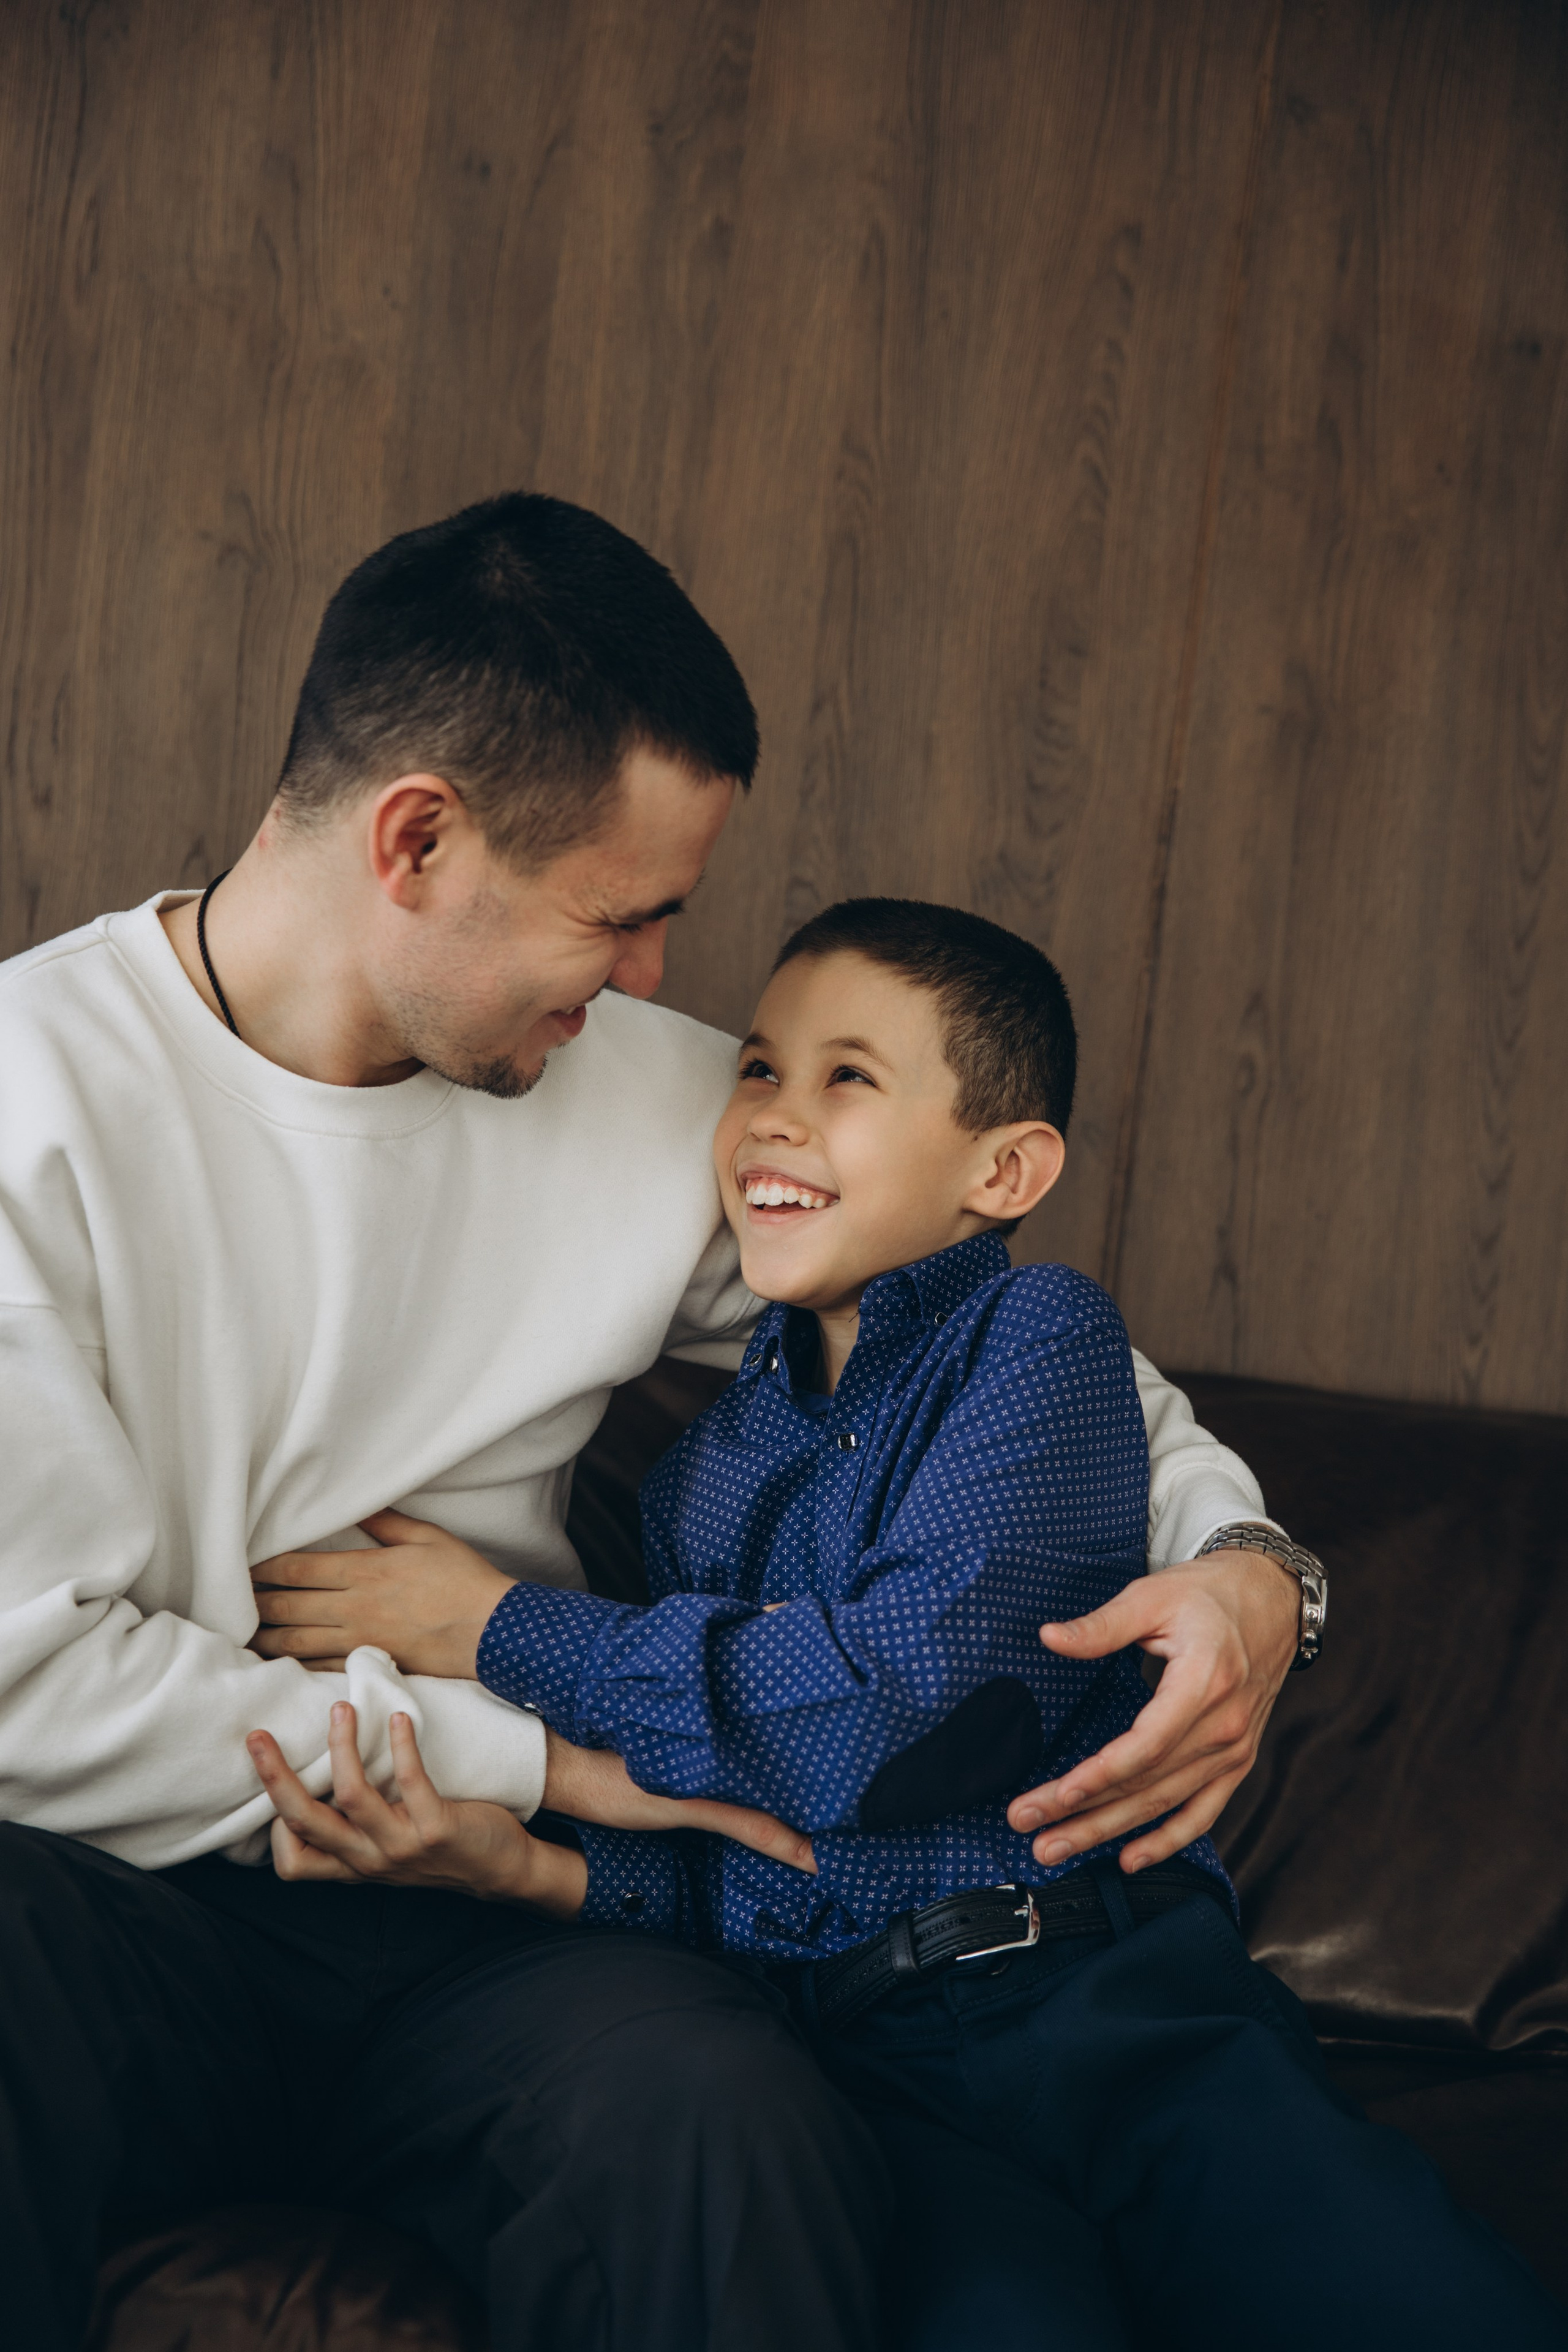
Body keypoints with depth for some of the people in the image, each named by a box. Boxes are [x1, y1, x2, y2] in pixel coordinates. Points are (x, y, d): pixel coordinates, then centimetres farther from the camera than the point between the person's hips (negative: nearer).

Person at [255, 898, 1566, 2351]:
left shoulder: (1038, 1335, 4)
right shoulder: (711, 1461, 20)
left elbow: (893, 1707, -10)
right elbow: (730, 1860, 15)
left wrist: (507, 1633, -3)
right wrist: (536, 1866, -5)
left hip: (1111, 2004, -2)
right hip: (851, 2048, 2)